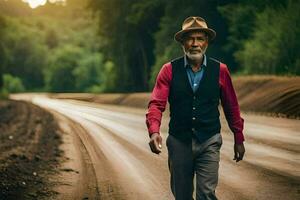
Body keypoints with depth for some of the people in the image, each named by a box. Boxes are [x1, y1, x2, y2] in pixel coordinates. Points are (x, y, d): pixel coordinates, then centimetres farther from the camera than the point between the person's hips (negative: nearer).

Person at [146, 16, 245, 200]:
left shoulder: (220, 71, 1)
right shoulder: (169, 70, -1)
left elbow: (231, 107, 9)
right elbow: (156, 104, -9)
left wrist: (239, 139, 12)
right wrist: (154, 131, -26)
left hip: (209, 143, -1)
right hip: (179, 142, 1)